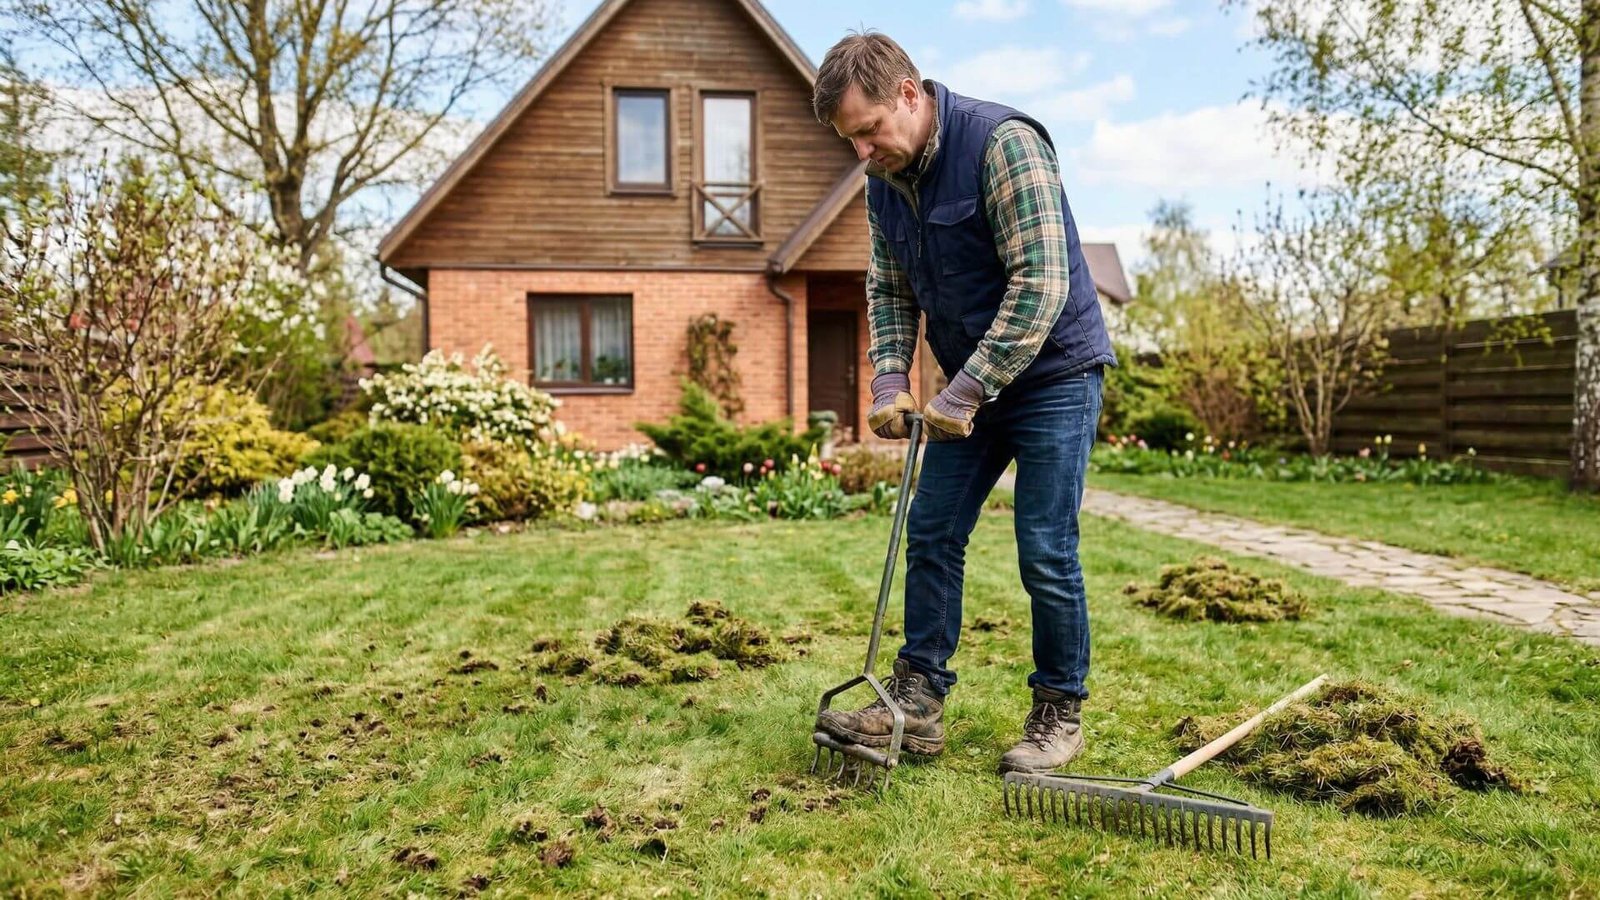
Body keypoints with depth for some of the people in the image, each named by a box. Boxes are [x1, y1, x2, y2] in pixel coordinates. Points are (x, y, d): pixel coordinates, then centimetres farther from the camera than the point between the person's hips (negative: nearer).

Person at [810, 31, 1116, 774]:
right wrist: (890, 380, -6)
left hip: (1051, 373, -7)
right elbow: (889, 289, 10)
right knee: (931, 535, 4)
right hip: (970, 387, 7)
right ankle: (917, 704, 13)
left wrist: (968, 390, -24)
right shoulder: (884, 182, 3)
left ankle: (1060, 713, 13)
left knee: (1045, 552, -5)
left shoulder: (1003, 143, -20)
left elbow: (1040, 284, -25)